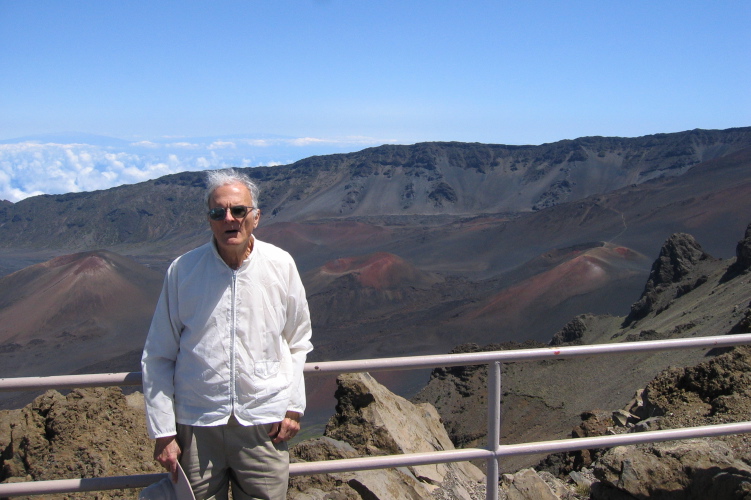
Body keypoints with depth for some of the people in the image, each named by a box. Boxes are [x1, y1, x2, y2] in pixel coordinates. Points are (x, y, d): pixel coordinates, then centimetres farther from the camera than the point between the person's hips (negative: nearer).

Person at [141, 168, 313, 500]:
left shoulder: (281, 265, -2)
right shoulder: (182, 270, -5)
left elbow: (298, 342, 10)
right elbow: (158, 358, 1)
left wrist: (293, 407, 4)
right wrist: (162, 432, -1)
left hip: (264, 424, 1)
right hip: (196, 425, 0)